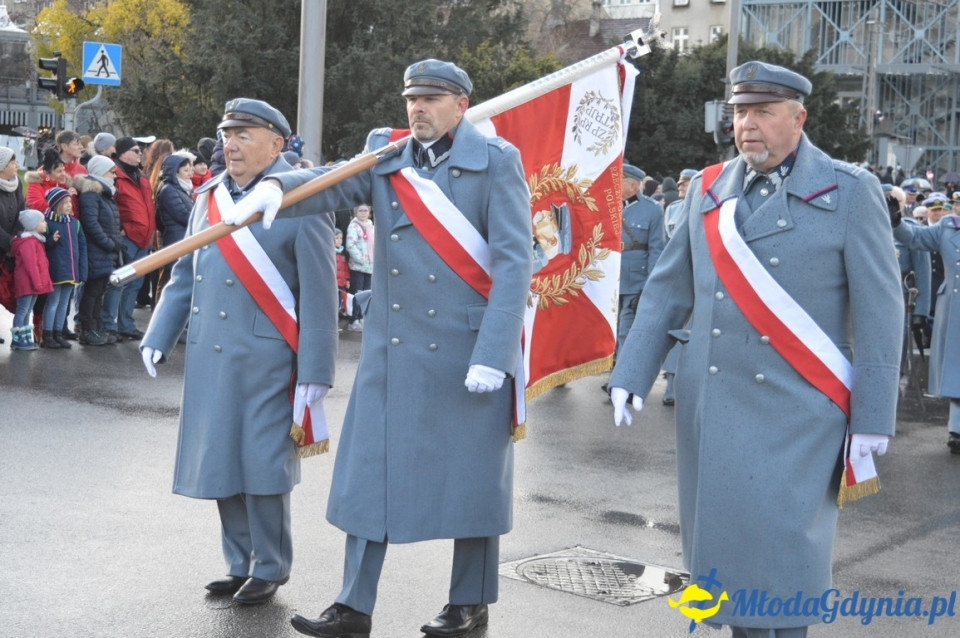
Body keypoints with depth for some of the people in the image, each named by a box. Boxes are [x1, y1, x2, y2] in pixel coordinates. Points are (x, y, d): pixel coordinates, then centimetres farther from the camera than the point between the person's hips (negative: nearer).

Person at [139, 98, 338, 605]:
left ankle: (269, 570, 17)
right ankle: (239, 565, 25)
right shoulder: (208, 197, 11)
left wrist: (314, 372, -12)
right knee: (220, 463, 11)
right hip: (208, 357, 6)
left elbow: (319, 294, -9)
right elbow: (184, 274, 18)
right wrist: (158, 337, 10)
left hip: (266, 359, -6)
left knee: (263, 465, 0)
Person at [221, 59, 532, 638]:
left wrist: (493, 352, -18)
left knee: (471, 475, 7)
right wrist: (276, 186, -32)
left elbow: (514, 262, -11)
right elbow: (333, 183, -10)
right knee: (371, 471, 6)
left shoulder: (496, 161, -5)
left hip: (467, 350, -4)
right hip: (392, 348, 5)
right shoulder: (386, 158, 8)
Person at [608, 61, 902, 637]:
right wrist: (632, 373, 4)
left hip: (798, 412, -4)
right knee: (725, 534, 9)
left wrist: (874, 417, -8)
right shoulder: (709, 189, 8)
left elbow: (879, 309, -5)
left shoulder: (849, 191, -4)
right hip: (713, 405, 4)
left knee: (784, 544, -6)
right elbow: (669, 291, 12)